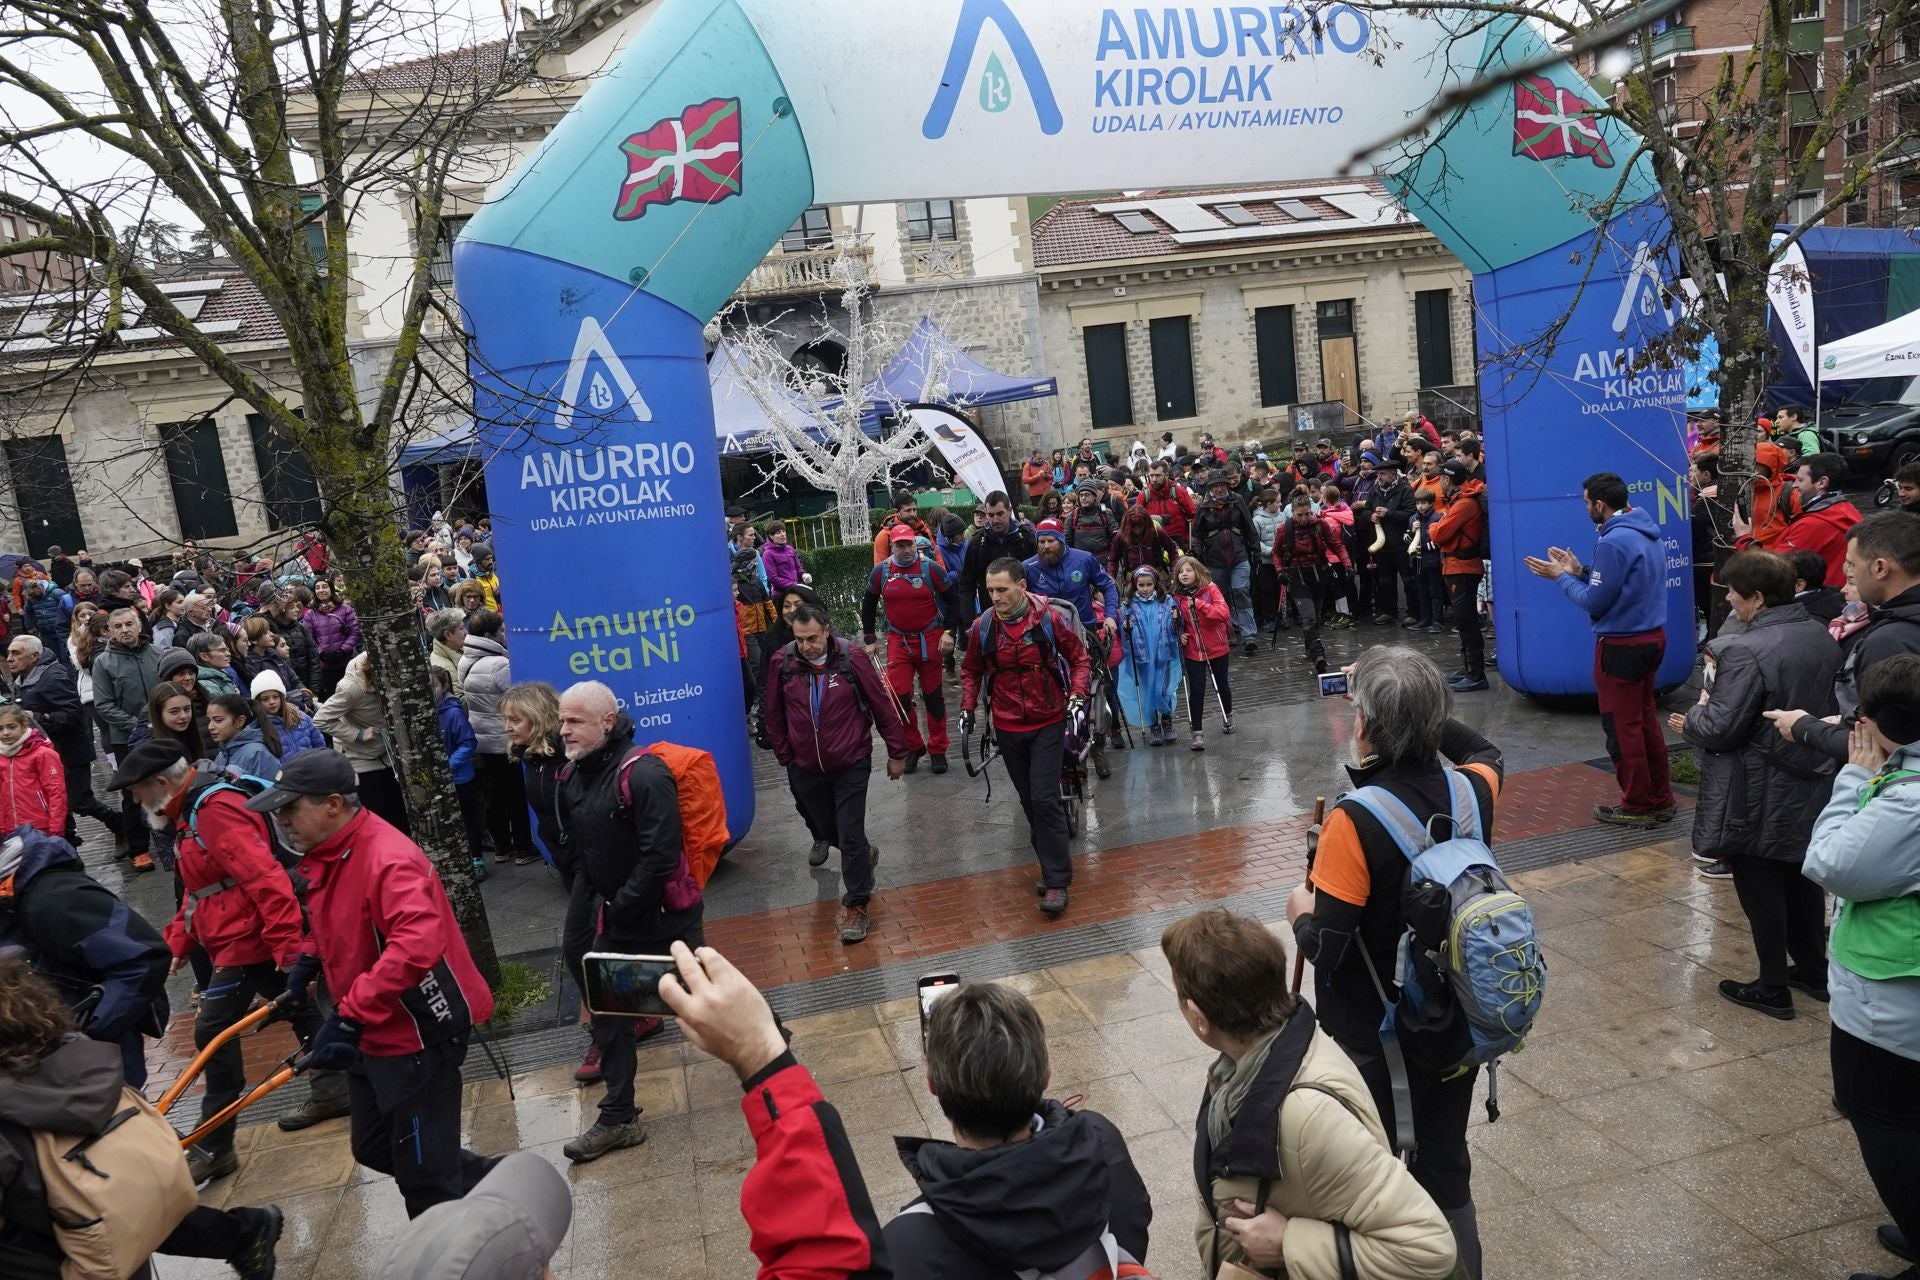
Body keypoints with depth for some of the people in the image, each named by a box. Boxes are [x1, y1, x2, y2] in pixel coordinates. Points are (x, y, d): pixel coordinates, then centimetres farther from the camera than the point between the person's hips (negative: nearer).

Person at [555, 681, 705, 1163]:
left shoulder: (642, 773, -24)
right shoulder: (573, 778, 3)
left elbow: (660, 856, -28)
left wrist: (621, 907, -19)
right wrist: (593, 902, 6)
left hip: (663, 918, -8)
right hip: (612, 919, 8)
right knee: (607, 1014, 11)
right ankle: (618, 1119, 25)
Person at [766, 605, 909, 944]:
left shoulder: (852, 659, -16)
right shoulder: (783, 663, -10)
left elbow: (882, 706, -6)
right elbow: (775, 715, 4)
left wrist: (897, 752, -1)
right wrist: (785, 757, 9)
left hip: (851, 766, -3)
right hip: (805, 769, 3)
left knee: (850, 837, -4)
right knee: (825, 829, 19)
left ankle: (856, 906, 10)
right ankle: (864, 856, 50)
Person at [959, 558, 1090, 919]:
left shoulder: (1049, 618, -12)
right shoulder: (983, 626, -5)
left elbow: (1079, 658, 0)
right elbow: (971, 670, 11)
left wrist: (1077, 697, -13)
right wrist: (967, 707, 1)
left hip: (1048, 724, -3)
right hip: (1008, 728, 3)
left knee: (1045, 798, -10)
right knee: (1029, 801, 12)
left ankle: (1056, 882, -3)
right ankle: (1052, 866, 29)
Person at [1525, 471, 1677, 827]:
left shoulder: (1614, 542, -21)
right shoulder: (1650, 531, 7)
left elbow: (1595, 602, -17)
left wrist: (1563, 578, -4)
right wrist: (1579, 571, 12)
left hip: (1622, 645, -9)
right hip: (1653, 636, 9)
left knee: (1623, 727, 2)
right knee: (1645, 719, 18)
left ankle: (1637, 807, 11)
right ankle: (1660, 799, 25)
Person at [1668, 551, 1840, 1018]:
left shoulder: (1746, 651, -26)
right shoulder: (1823, 637, 3)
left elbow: (1721, 728, -23)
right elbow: (1828, 705, 15)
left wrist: (1689, 720, -4)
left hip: (1760, 798, -8)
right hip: (1812, 786, 8)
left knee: (1760, 890, 6)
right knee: (1802, 879, 22)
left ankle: (1773, 989, 17)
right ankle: (1813, 970, 36)